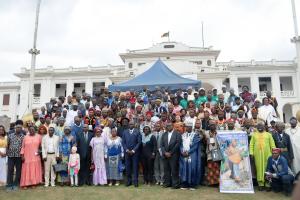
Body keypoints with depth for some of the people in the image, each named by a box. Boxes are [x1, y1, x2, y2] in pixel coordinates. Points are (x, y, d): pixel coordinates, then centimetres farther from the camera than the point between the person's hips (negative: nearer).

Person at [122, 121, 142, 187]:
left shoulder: (137, 132, 1)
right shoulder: (125, 132, 9)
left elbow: (139, 142, -3)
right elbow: (123, 142, 8)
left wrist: (133, 150, -9)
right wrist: (126, 150, -5)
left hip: (135, 152, -2)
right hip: (127, 152, 2)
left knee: (135, 167, 0)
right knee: (128, 167, 4)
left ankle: (135, 181, 8)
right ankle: (129, 181, 15)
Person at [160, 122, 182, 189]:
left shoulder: (177, 134, 0)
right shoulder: (164, 134, 14)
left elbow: (177, 144, -8)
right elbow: (162, 145, 10)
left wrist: (170, 153, -10)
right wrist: (165, 152, -6)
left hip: (174, 155, -4)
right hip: (165, 155, 4)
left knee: (174, 170, -3)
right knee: (166, 170, 6)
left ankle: (175, 184, 4)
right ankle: (167, 183, 15)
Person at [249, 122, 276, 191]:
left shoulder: (268, 134, 9)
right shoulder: (254, 135, 11)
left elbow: (272, 144, 6)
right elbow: (251, 144, 6)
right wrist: (251, 153, -3)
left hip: (266, 154, 0)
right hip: (257, 154, 1)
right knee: (259, 168, 2)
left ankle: (267, 183, 8)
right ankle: (260, 184, 7)